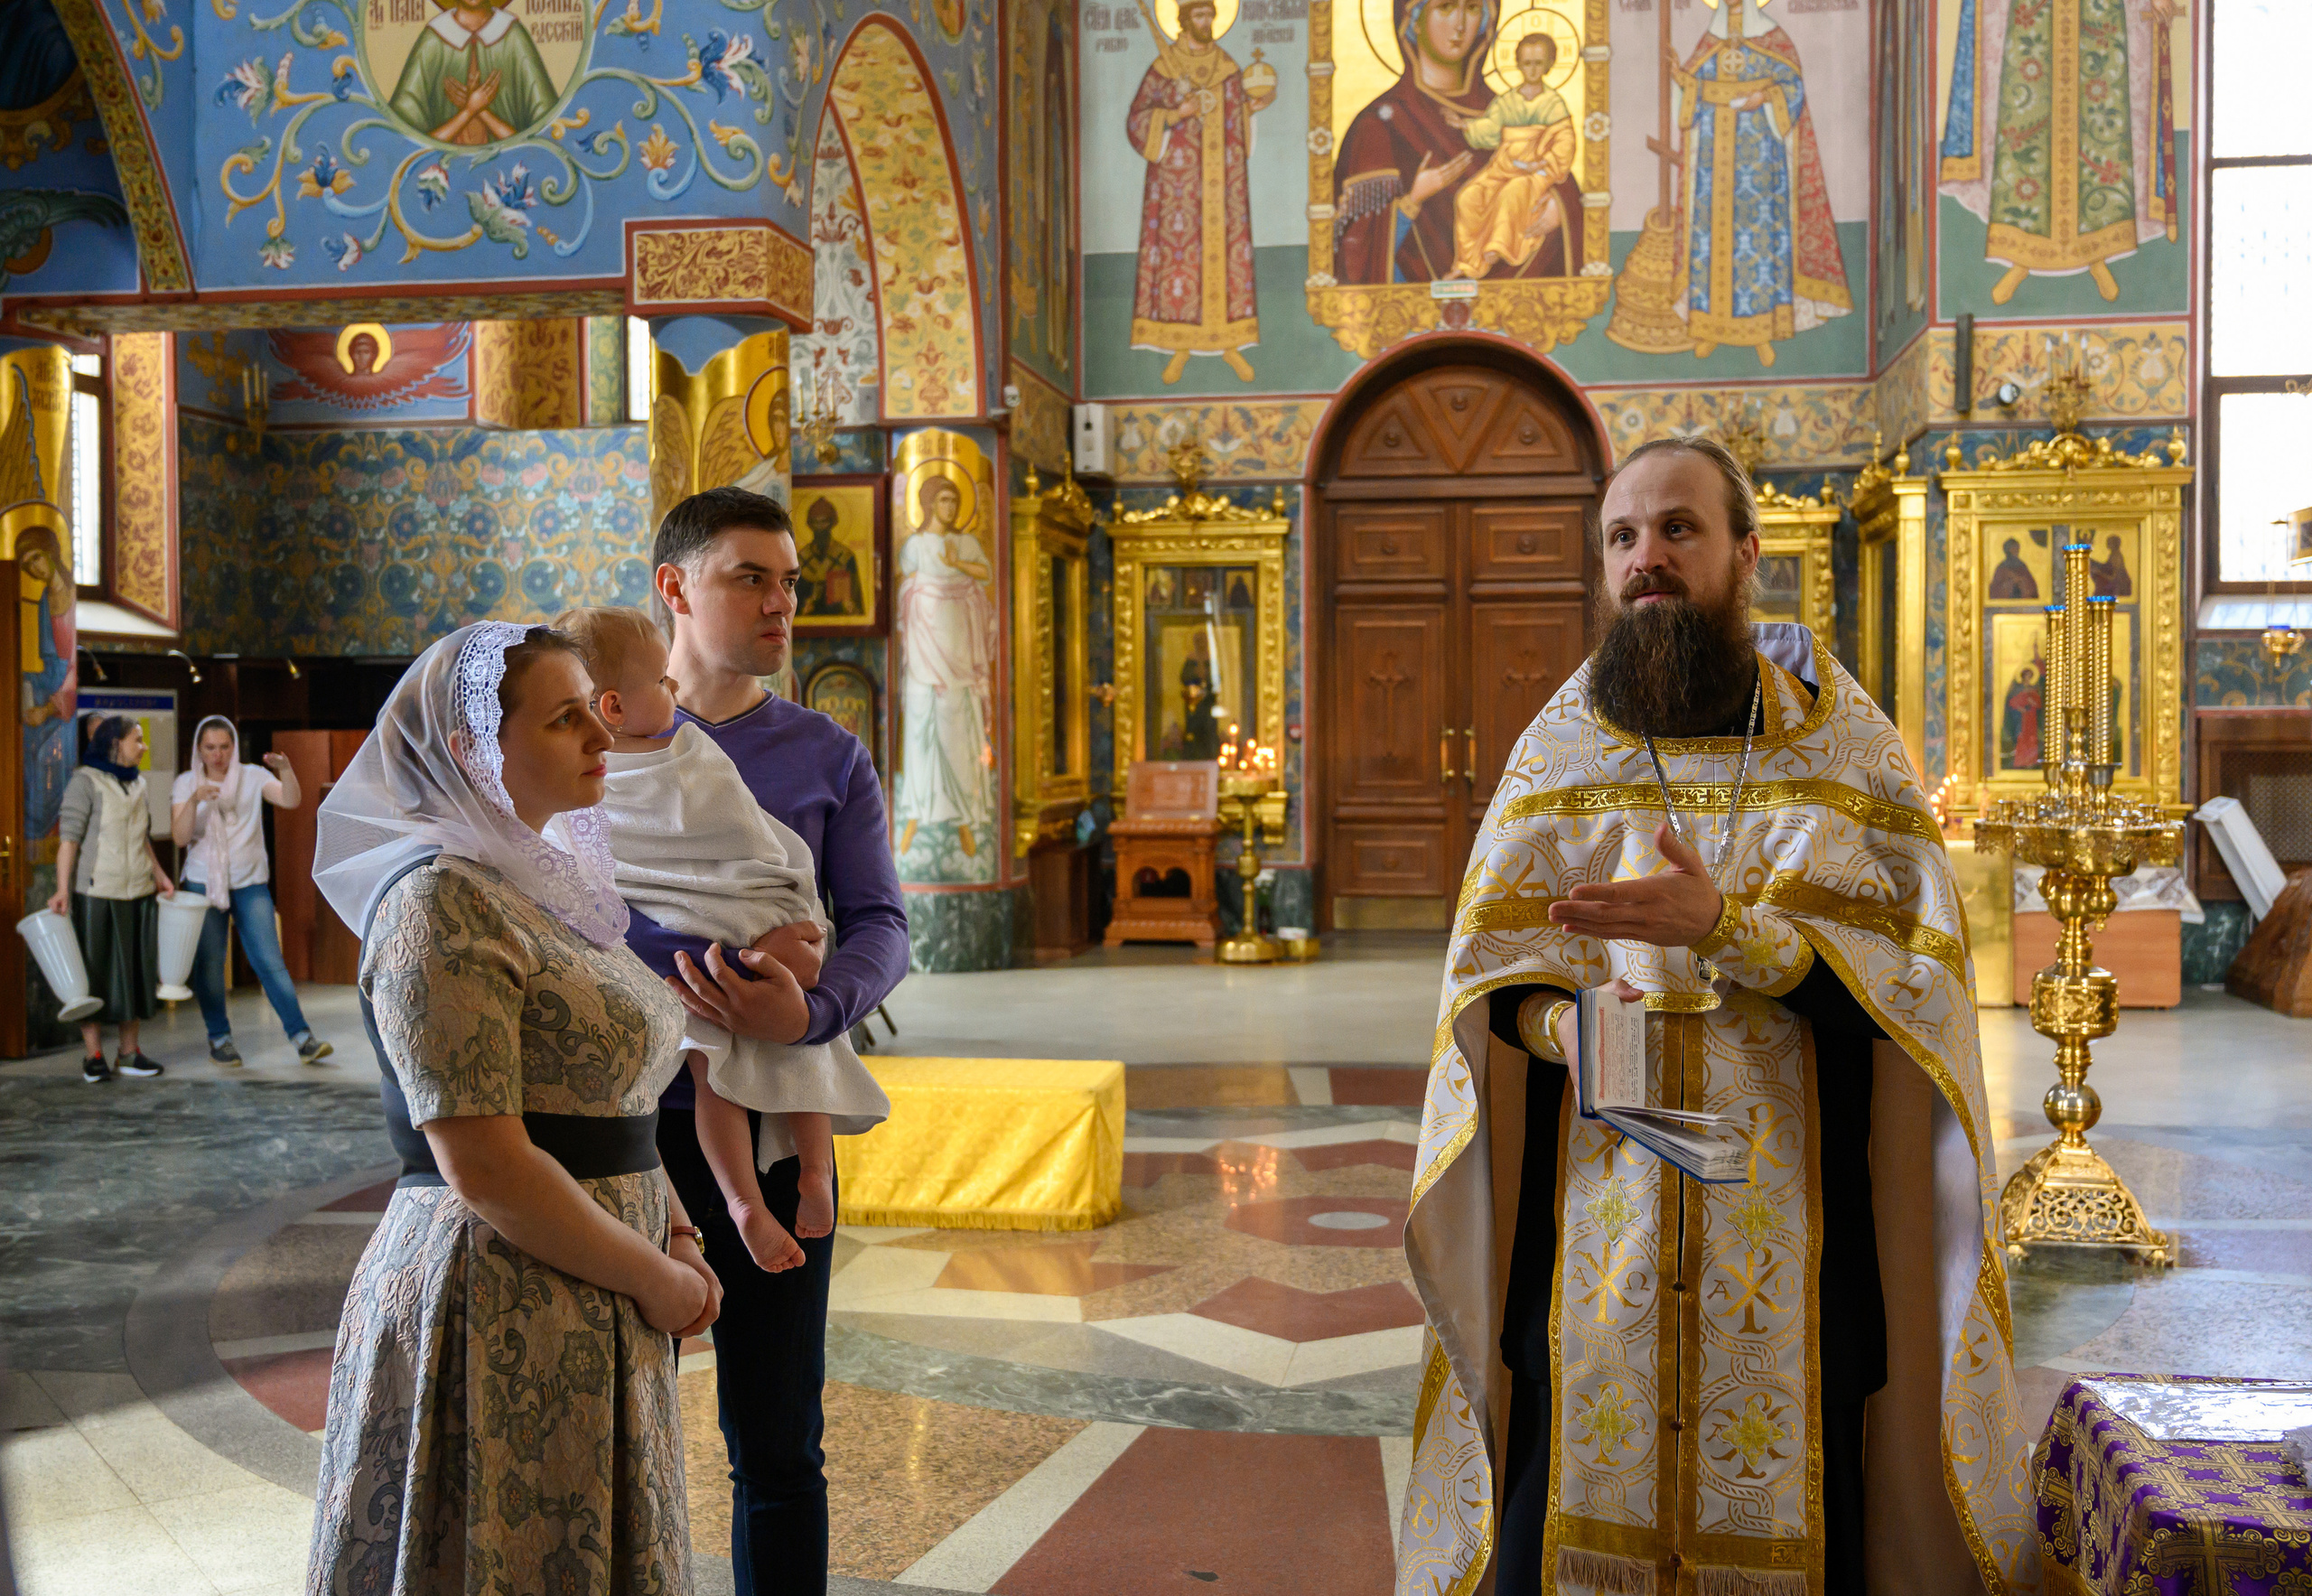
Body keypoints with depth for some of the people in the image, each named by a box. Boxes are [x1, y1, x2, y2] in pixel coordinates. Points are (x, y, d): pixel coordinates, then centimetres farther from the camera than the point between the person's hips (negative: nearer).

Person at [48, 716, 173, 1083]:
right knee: (97, 970, -1)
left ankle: (129, 1052, 17)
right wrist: (63, 889, -19)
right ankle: (94, 1056, 6)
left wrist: (159, 875, 14)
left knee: (136, 970, 9)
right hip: (98, 893, -6)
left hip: (139, 893, 7)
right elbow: (69, 838, -11)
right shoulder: (85, 781, -6)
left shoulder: (137, 784, 15)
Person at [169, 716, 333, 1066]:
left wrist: (285, 769, -32)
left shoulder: (252, 777, 1)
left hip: (250, 882, 0)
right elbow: (180, 837, -9)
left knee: (270, 960, -6)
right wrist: (194, 800, -25)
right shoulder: (185, 784, 2)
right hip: (203, 882, 1)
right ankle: (219, 1038, 17)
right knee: (209, 963, 4)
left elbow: (292, 801, -14)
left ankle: (301, 1036, -6)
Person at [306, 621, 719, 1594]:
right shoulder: (441, 900, -16)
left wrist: (673, 1237, 4)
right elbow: (483, 1165, -22)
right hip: (496, 1320, -9)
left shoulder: (551, 884, 12)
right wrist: (654, 1279, -13)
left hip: (595, 1322, 9)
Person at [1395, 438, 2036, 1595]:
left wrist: (1726, 928, -21)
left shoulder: (1844, 746, 1)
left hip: (1792, 1225, -1)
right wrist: (1570, 1026, -17)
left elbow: (1919, 976, -7)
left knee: (1792, 1498, 3)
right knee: (1571, 1503, 3)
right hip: (1596, 1226, 1)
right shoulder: (1560, 749, 6)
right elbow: (1491, 978, 5)